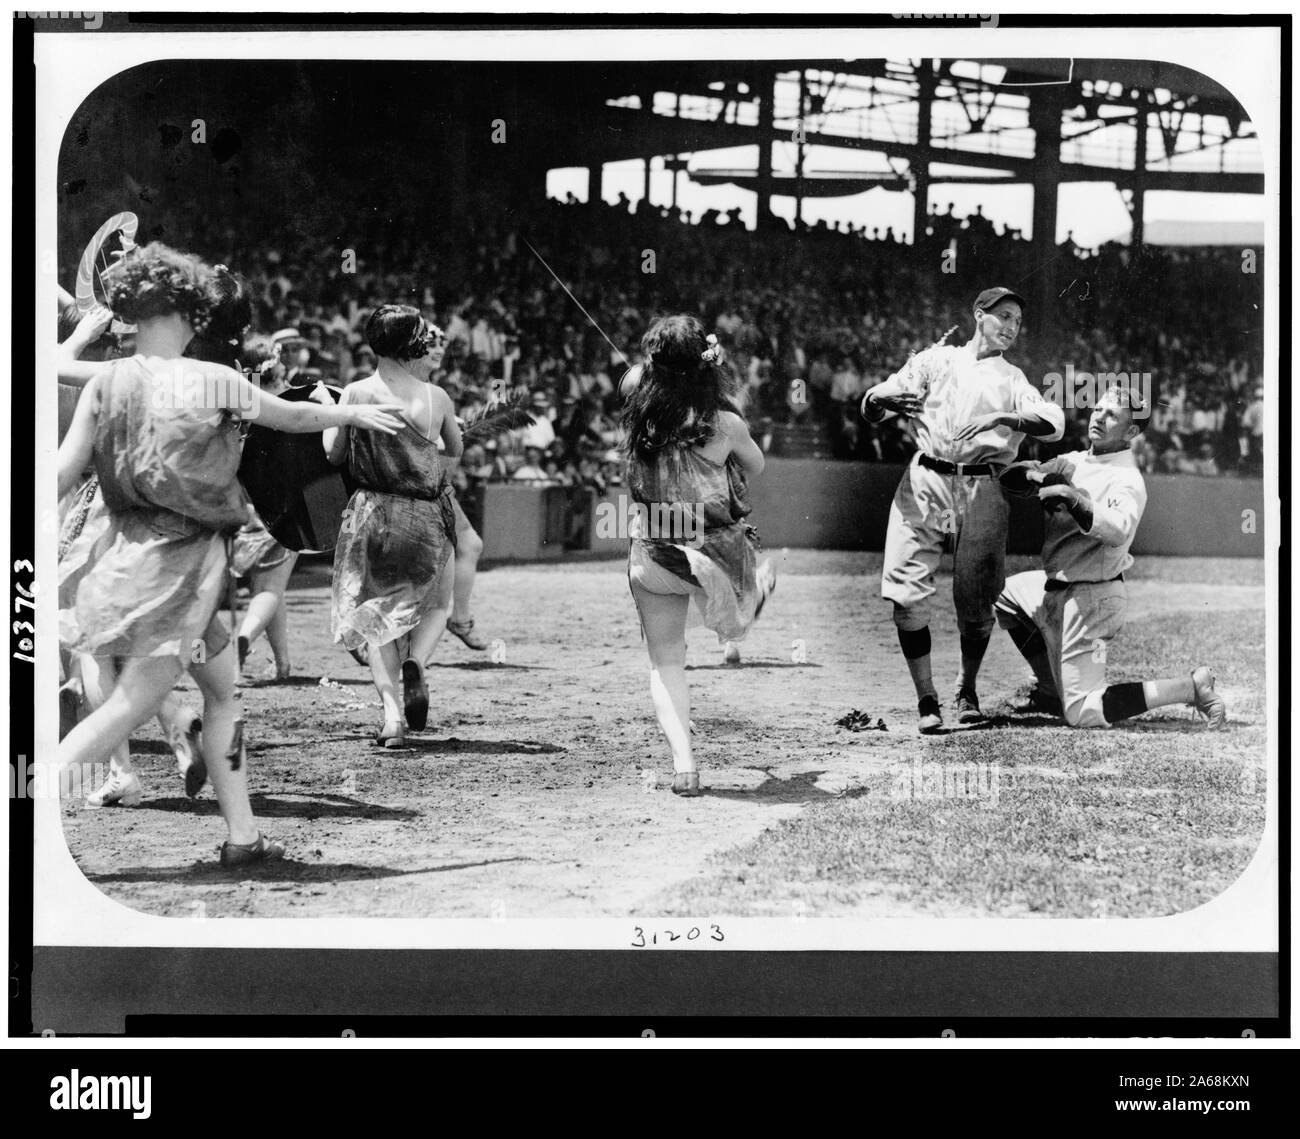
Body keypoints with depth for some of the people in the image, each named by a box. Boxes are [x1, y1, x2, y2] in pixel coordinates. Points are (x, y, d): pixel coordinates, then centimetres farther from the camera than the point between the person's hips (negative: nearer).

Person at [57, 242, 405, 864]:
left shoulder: (107, 381, -1)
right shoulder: (216, 381, -8)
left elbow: (64, 470, -4)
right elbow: (294, 417, 8)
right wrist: (354, 414, 25)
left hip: (127, 549, 6)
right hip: (183, 560, -6)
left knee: (224, 687, 17)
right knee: (131, 703, -7)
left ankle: (241, 834, 21)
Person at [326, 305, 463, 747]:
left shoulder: (355, 393, -6)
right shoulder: (436, 398, -4)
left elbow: (333, 453, 5)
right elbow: (456, 450, 12)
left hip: (373, 511, 0)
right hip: (427, 516, 0)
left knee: (377, 615, 11)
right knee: (437, 603, 22)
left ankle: (392, 712, -6)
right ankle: (415, 665, -9)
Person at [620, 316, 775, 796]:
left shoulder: (638, 409, -7)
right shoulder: (725, 425, -11)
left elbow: (634, 375, 18)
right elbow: (757, 468, 10)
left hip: (652, 554, 3)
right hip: (720, 553, -3)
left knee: (665, 663, 9)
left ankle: (683, 765, 0)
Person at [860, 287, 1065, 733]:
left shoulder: (1013, 380, 16)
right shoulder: (935, 360, 17)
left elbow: (1054, 424, -3)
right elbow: (870, 407, 11)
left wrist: (1001, 418, -20)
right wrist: (884, 400, -13)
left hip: (982, 490, 0)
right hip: (924, 481, 0)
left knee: (975, 601, -4)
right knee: (906, 594, -13)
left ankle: (967, 690, 20)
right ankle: (926, 700, -5)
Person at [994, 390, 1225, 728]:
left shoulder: (1127, 480, -16)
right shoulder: (1073, 462, 9)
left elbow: (1118, 531, -35)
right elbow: (1010, 476, 3)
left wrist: (1071, 497, -42)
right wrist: (1035, 475, -18)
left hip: (1092, 598, -9)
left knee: (1083, 714, -12)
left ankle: (1191, 687, -6)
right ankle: (1052, 690, 26)